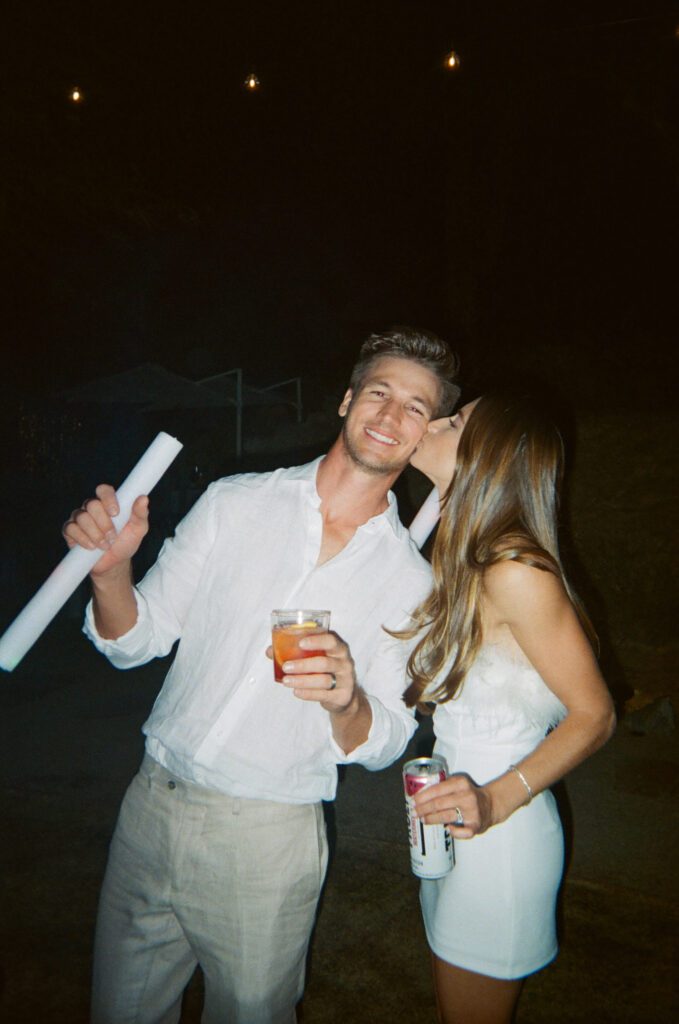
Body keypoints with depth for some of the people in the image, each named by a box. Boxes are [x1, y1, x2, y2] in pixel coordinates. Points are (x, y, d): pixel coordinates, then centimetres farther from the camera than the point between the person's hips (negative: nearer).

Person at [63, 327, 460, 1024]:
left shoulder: (410, 579, -5)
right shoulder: (235, 503, -4)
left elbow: (384, 743, -3)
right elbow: (136, 642, -1)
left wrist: (345, 700, -25)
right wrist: (110, 570, -22)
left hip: (267, 837, -1)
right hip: (151, 803, 2)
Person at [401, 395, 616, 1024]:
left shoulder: (515, 570, -24)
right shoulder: (461, 561, 1)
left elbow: (595, 715, -19)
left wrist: (496, 799, -28)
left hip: (499, 836, -8)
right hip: (457, 829, 8)